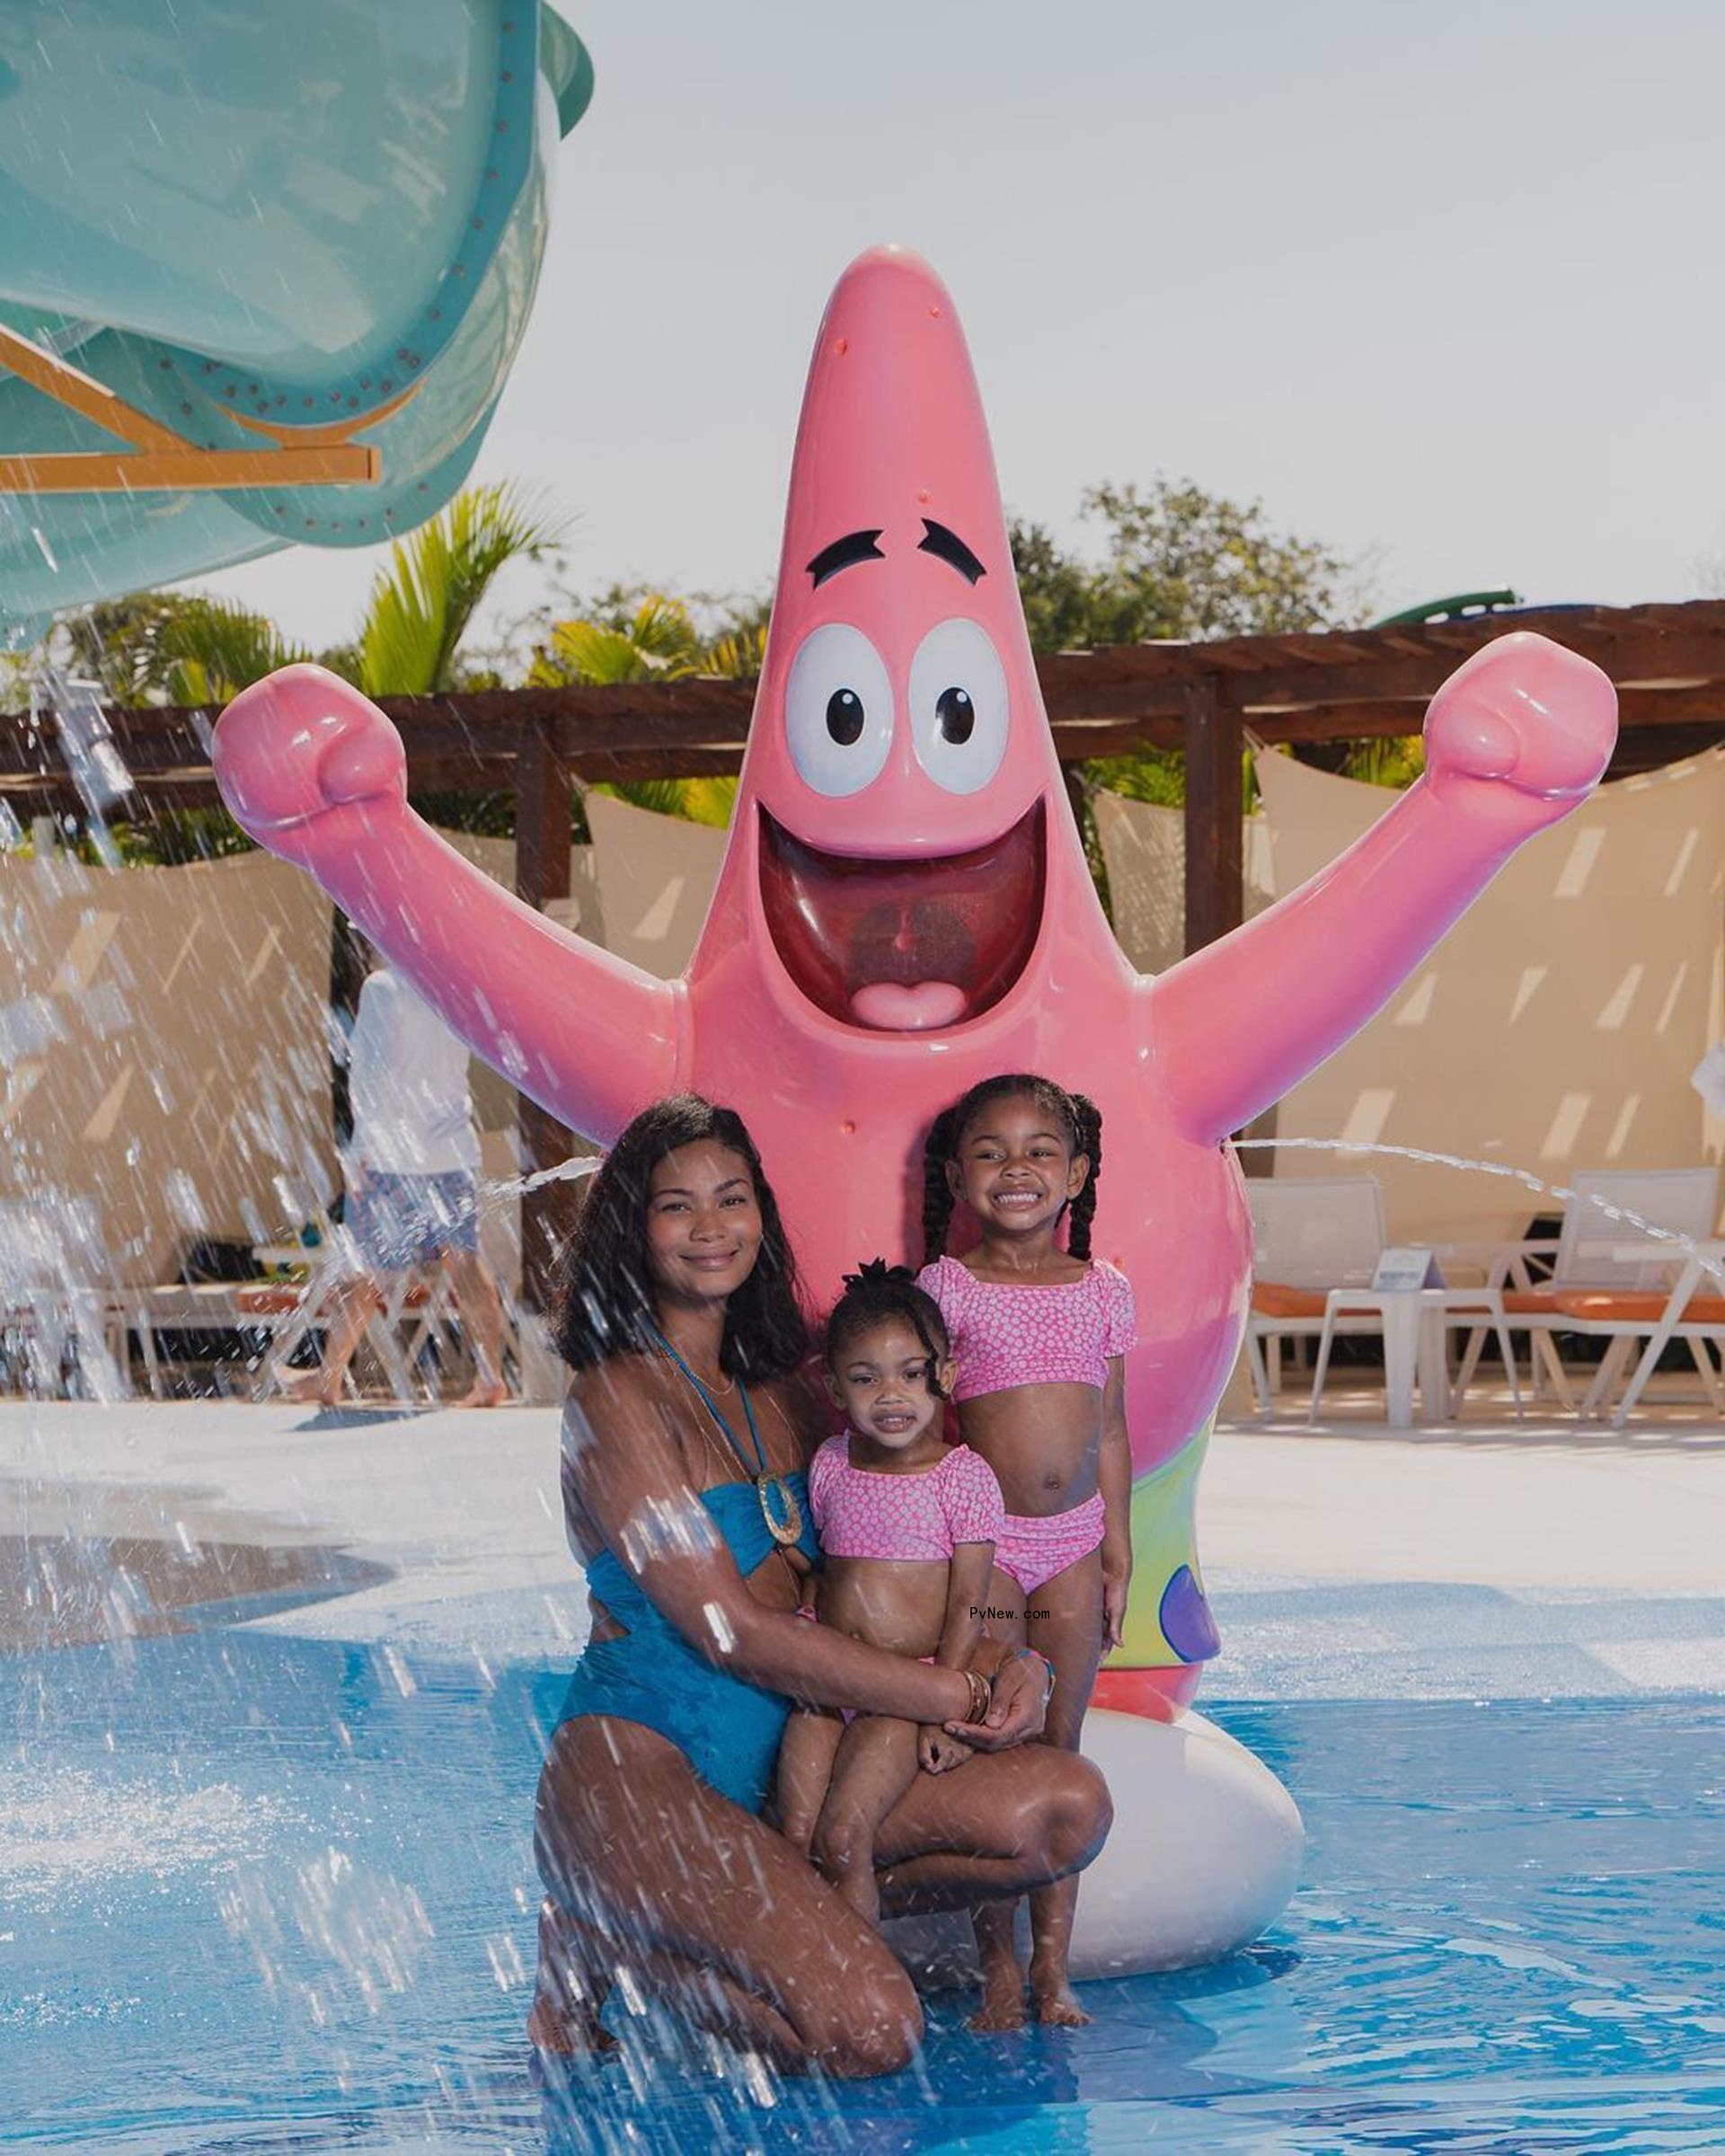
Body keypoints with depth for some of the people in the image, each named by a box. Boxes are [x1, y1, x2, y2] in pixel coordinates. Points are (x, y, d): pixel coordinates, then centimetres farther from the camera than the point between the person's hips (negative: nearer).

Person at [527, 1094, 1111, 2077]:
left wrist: (1007, 1660, -8)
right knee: (870, 2028, -26)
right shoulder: (619, 1397, -9)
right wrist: (957, 1694, -13)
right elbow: (735, 1633, -15)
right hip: (638, 1768, -7)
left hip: (787, 1767, 7)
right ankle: (602, 1945, 0)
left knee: (1069, 1805, -11)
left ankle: (773, 1913, 1)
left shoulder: (784, 1395, 14)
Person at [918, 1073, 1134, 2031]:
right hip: (982, 1542, -3)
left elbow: (1110, 1432, 11)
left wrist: (1118, 1553, 9)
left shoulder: (1103, 1292, 6)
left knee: (1058, 1750, 6)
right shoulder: (945, 1289, -5)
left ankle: (1054, 1962, 13)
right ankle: (998, 1963, 8)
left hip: (1074, 1544, 3)